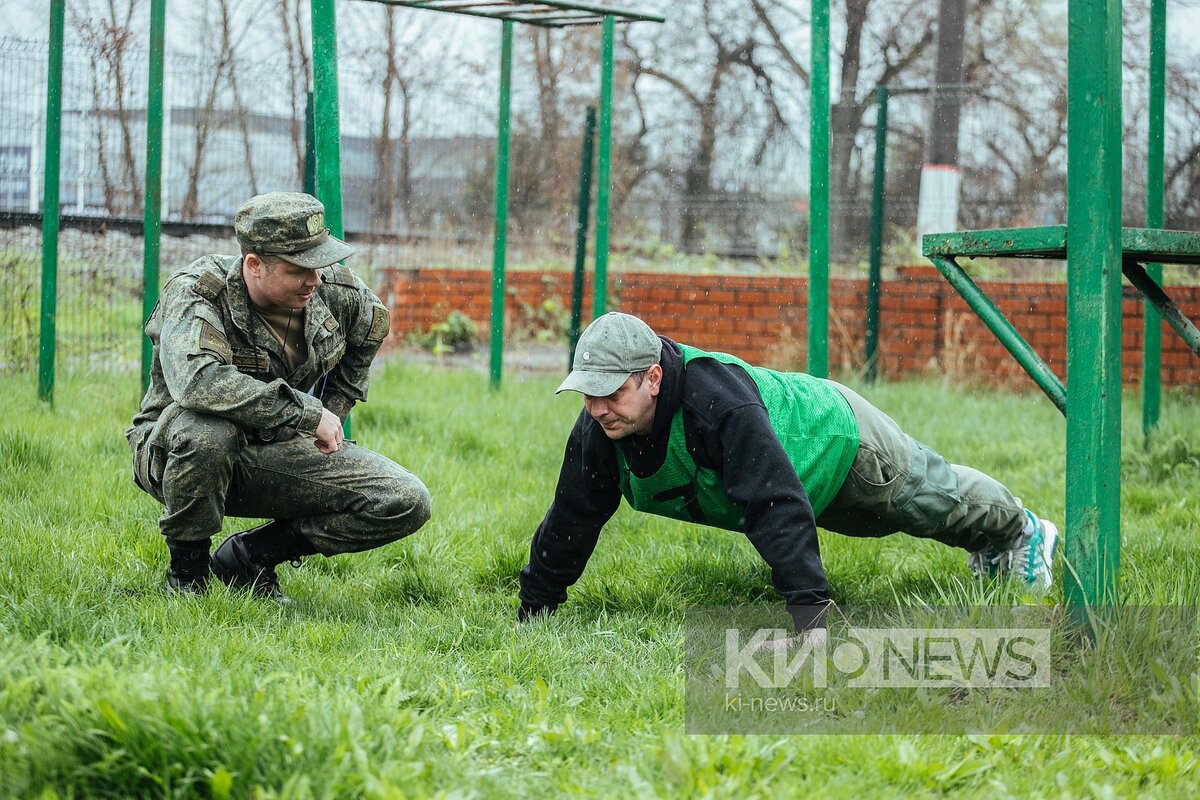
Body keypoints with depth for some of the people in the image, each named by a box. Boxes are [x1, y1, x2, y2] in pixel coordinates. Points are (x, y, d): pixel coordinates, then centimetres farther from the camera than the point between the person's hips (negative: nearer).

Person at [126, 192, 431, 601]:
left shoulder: (335, 291, -8)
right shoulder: (195, 294, -24)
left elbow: (372, 323, 18)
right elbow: (197, 382, -44)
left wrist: (333, 414, 13)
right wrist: (309, 413, -38)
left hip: (279, 452, 5)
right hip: (174, 451, -5)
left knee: (406, 503, -13)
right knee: (207, 429, -42)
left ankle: (250, 554, 1)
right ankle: (186, 568, -14)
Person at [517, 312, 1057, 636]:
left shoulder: (719, 401, -49)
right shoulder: (599, 428, -28)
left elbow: (779, 508, -54)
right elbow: (571, 521, -17)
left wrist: (810, 616, -59)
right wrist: (531, 613, -15)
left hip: (839, 441, -7)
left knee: (935, 497, 23)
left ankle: (1018, 531, 56)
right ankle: (989, 550, 64)